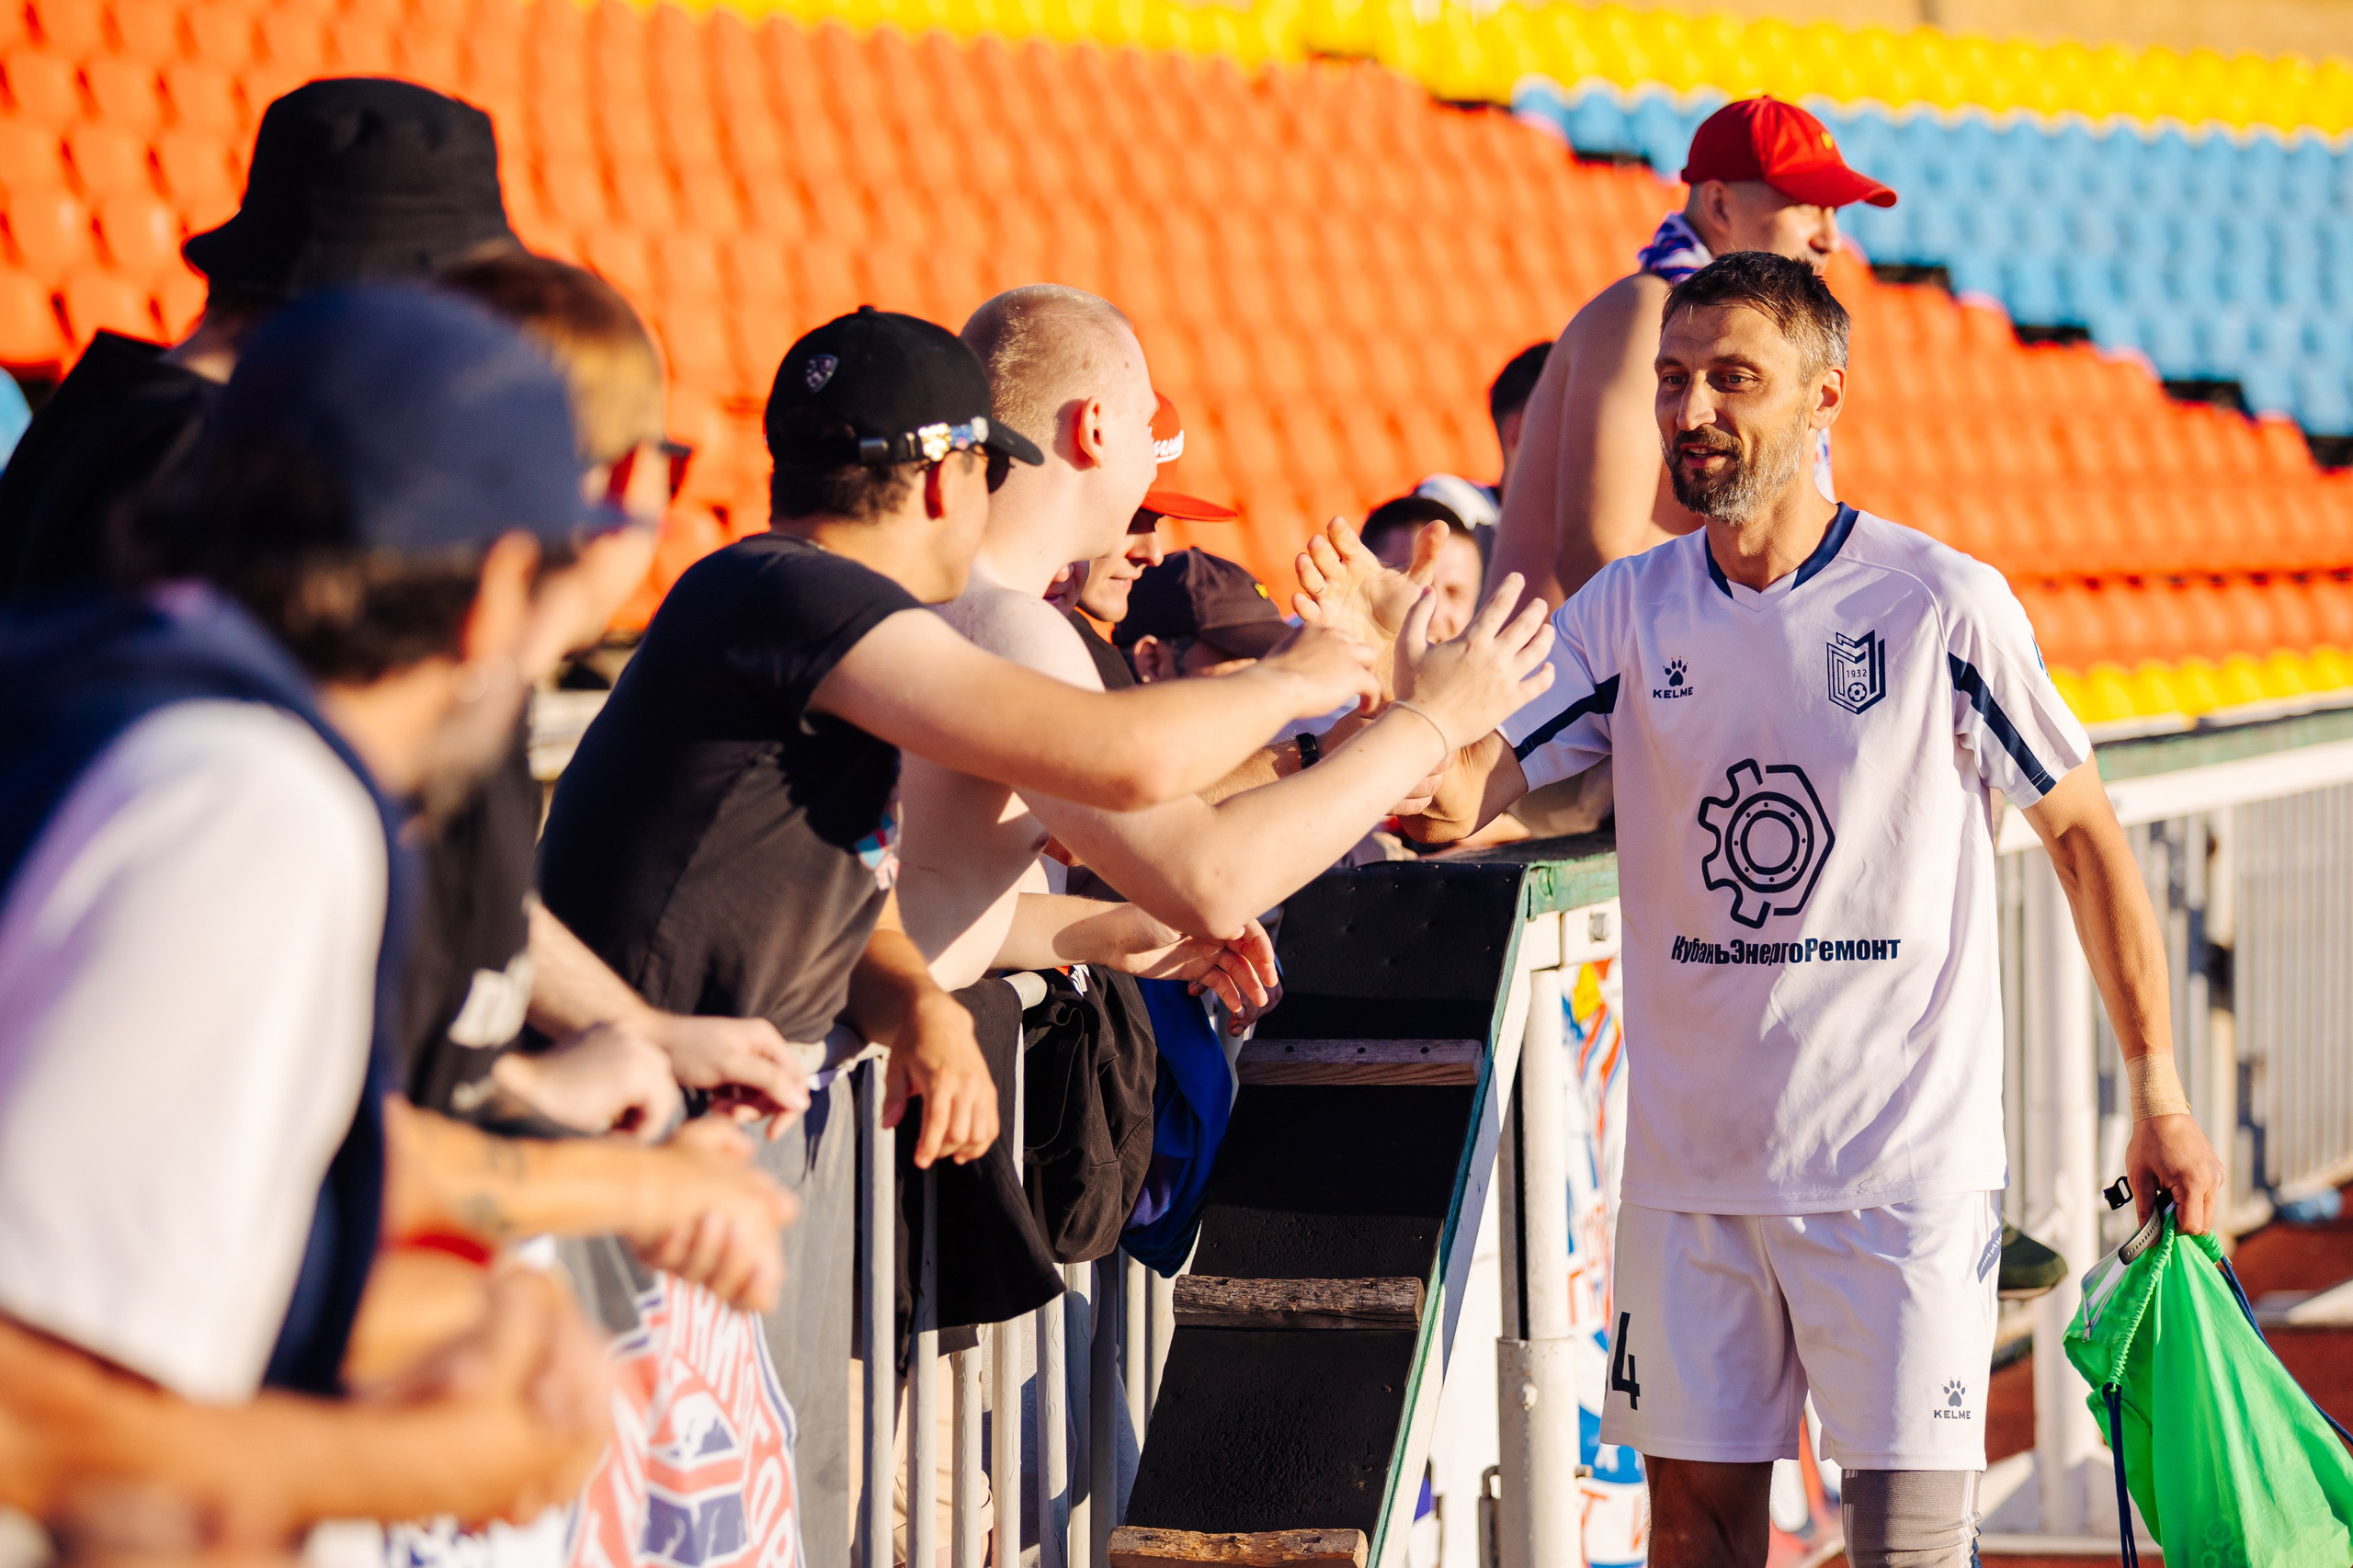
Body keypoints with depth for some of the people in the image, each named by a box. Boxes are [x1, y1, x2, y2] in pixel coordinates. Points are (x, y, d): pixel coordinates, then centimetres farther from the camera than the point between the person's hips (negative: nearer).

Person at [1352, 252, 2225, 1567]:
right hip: (1692, 1157, 4)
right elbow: (1453, 801, -5)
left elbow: (2084, 832, 2)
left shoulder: (1941, 605, -6)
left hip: (1904, 1160, -4)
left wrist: (2159, 1094, 3)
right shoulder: (1628, 611, 4)